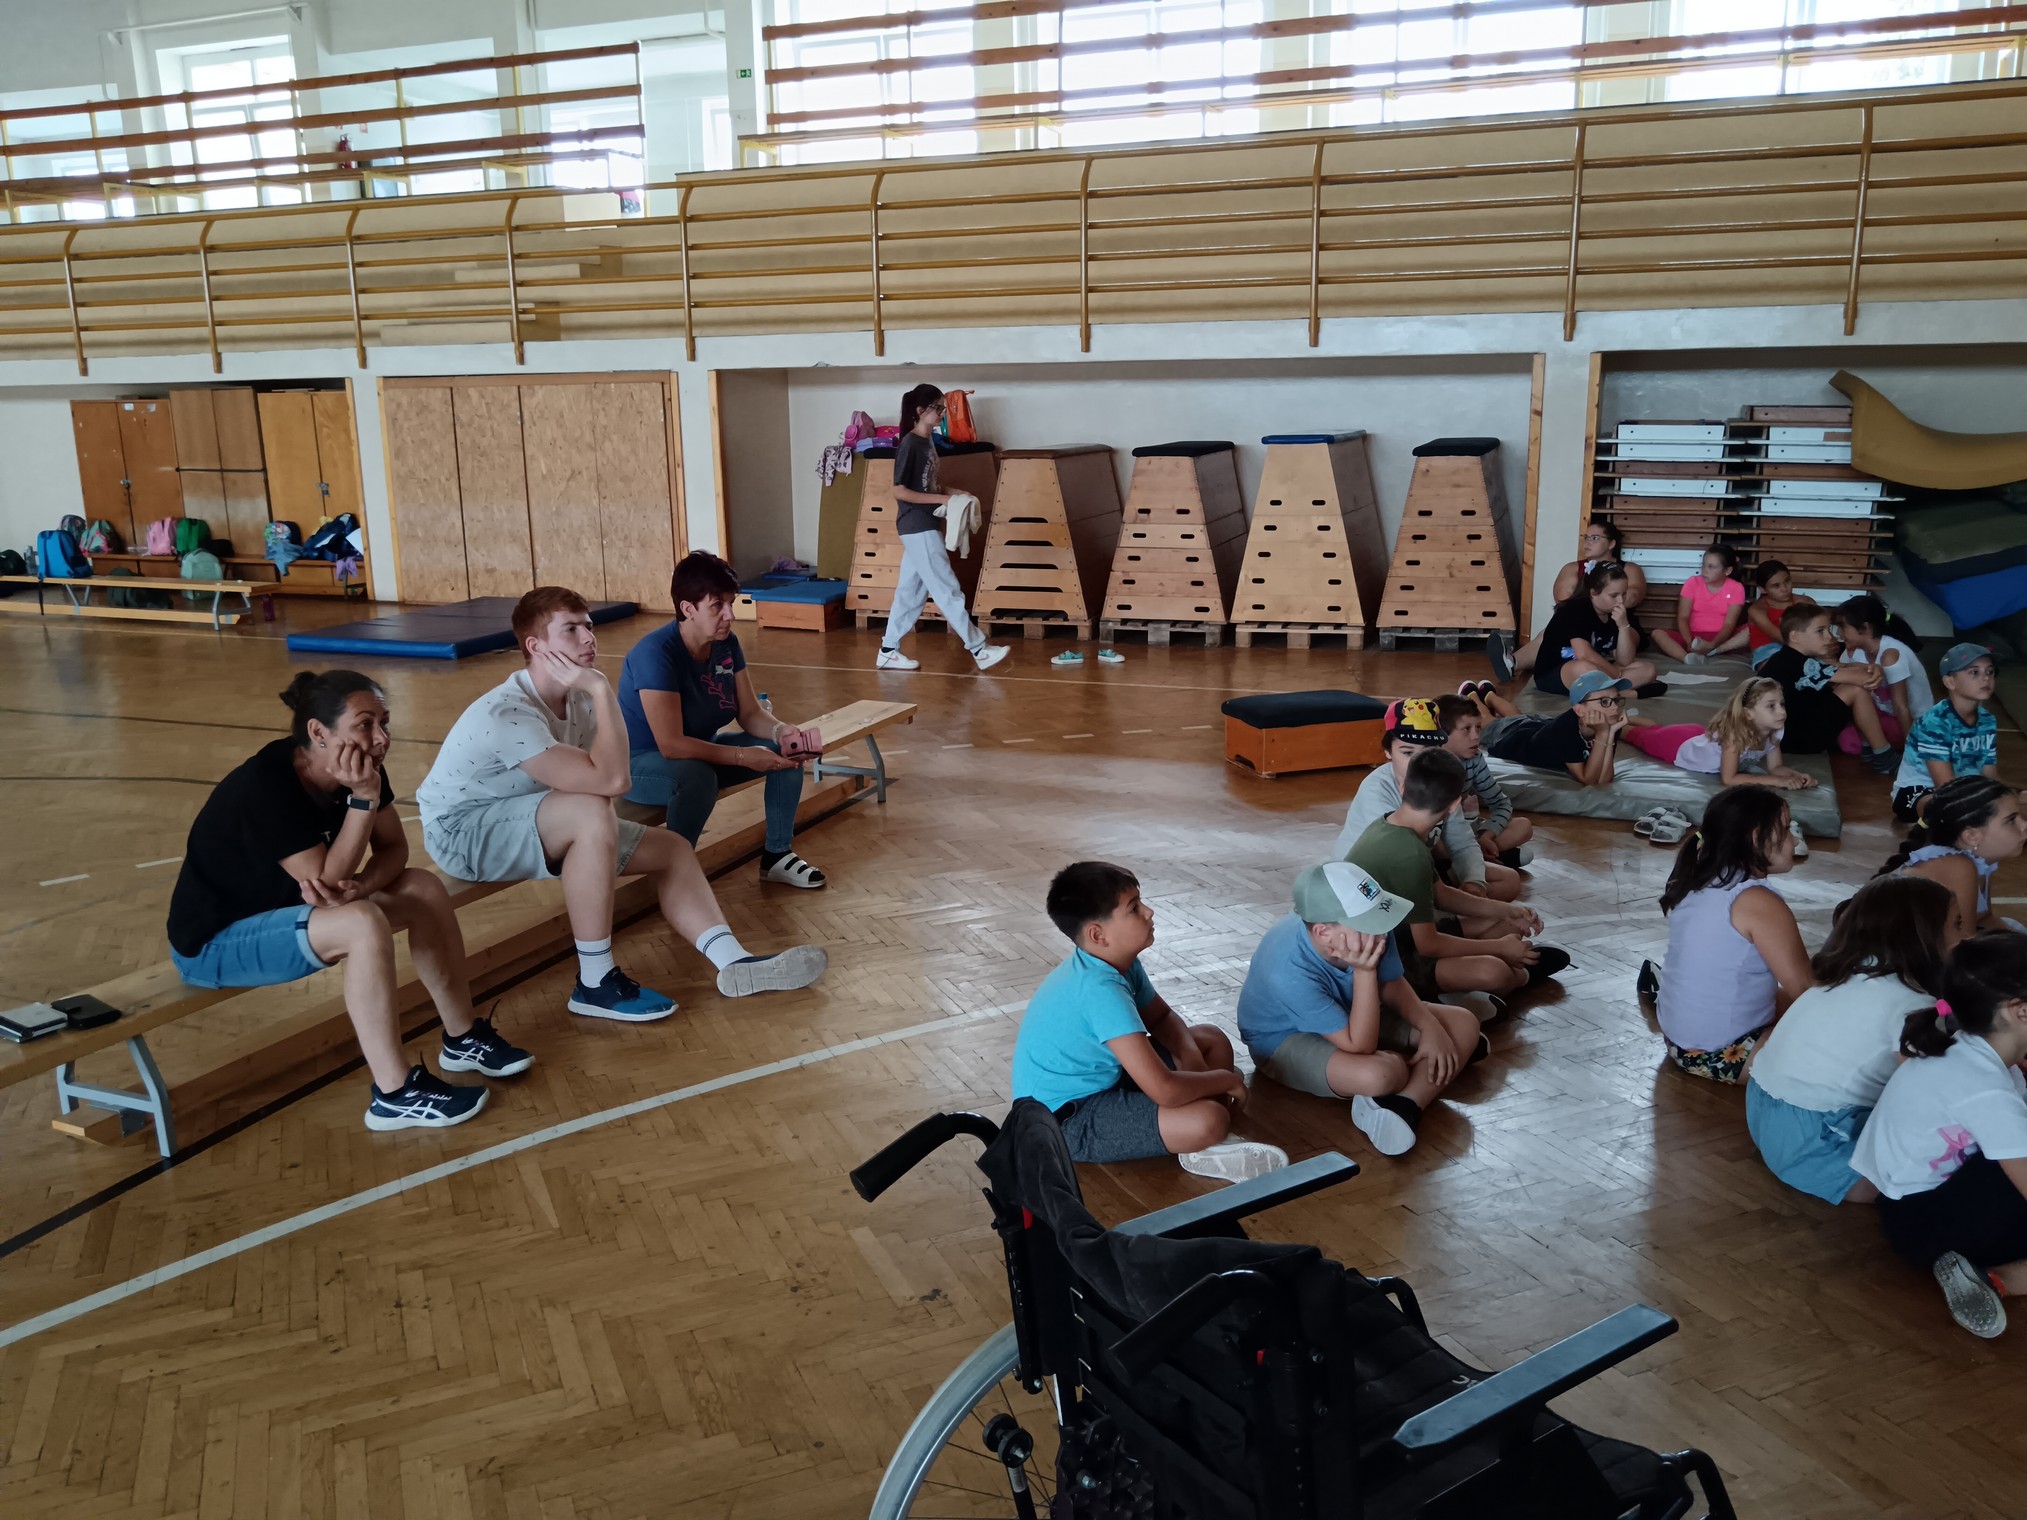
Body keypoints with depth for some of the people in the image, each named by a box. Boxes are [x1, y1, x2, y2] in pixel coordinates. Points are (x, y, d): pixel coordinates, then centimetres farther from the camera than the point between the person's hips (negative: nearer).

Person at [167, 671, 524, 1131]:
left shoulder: (360, 767, -9)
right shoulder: (265, 788, -31)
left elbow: (394, 847, -4)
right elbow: (326, 879, -29)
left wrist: (359, 887, -25)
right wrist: (364, 797, -35)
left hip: (285, 909, 8)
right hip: (214, 942, -8)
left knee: (425, 889, -5)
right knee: (363, 924, -32)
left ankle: (463, 1037, 7)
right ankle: (395, 1095, -24)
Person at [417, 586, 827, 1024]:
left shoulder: (577, 698, -5)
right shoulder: (507, 714, -31)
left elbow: (613, 779, -6)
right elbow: (610, 780, -39)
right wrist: (602, 689, -34)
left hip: (543, 824, 9)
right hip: (462, 829, -9)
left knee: (670, 848, -1)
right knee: (592, 814, -35)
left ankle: (736, 964, -5)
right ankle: (596, 985, -26)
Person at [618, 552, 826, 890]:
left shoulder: (727, 644, -6)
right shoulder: (655, 653, -29)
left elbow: (750, 714, -2)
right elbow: (671, 744, -33)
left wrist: (781, 730, -24)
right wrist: (743, 756, -35)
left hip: (700, 751, 8)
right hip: (641, 763, -8)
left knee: (786, 748, -7)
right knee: (698, 776, -40)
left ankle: (777, 855, 4)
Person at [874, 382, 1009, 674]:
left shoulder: (927, 442, 13)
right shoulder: (909, 444, -15)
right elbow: (900, 492, -17)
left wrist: (948, 493, 6)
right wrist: (942, 499, -18)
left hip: (924, 527, 10)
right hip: (918, 528, -10)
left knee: (911, 591, 11)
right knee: (948, 590, -6)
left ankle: (888, 651, 17)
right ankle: (979, 650, -3)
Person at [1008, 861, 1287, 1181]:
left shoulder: (1120, 962, -2)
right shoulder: (1101, 990, -31)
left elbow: (1161, 1018, 17)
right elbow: (1165, 1089, -34)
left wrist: (1191, 1057, -4)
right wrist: (1226, 1079, -15)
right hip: (1068, 1120, -11)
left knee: (1212, 1039, 13)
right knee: (1208, 1120, -30)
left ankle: (1203, 1143, 1)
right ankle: (1202, 1149, 2)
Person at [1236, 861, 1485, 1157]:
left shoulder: (1366, 926, -22)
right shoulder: (1289, 973, -39)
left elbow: (1392, 985, -1)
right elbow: (1360, 1046, -35)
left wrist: (1429, 1026, -17)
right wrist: (1364, 971, -43)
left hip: (1349, 1012, 8)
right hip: (1286, 1040, -7)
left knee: (1464, 1025, -4)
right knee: (1383, 1073, -37)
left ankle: (1403, 1106, -21)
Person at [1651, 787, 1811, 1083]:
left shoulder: (1695, 883, 5)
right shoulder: (1759, 902, -20)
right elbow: (1804, 989, -15)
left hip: (1679, 1038, 9)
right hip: (1720, 1055, -8)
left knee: (1788, 1000, 28)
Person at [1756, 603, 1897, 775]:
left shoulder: (1786, 659, 8)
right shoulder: (1800, 665, -22)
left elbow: (1843, 669, 6)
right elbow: (1863, 678, -21)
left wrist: (1872, 669, -13)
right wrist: (1874, 674, 1)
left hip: (1787, 734, 10)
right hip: (1799, 737, -10)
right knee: (1858, 690, -13)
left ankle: (1869, 749, 16)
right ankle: (1883, 758, -1)